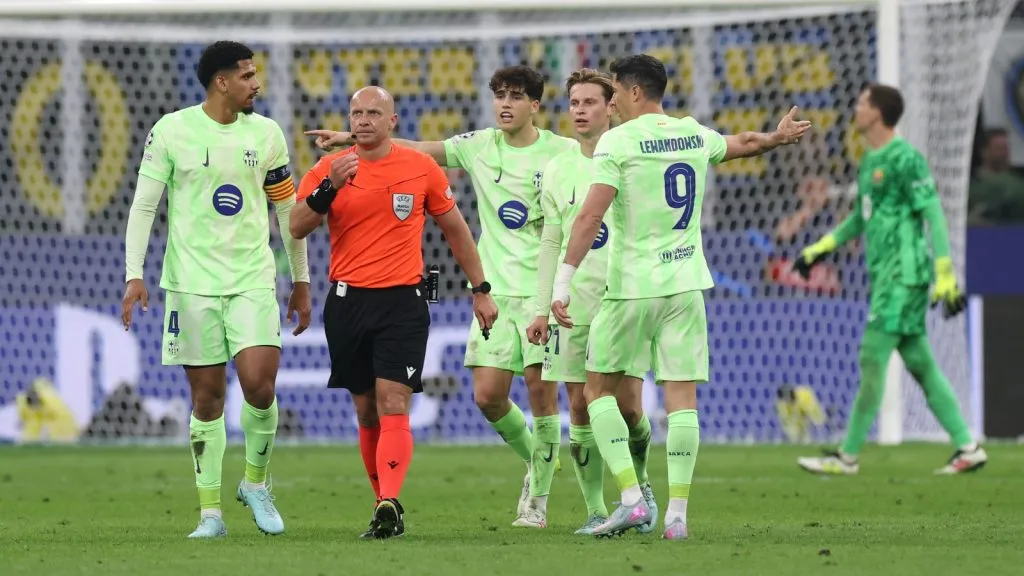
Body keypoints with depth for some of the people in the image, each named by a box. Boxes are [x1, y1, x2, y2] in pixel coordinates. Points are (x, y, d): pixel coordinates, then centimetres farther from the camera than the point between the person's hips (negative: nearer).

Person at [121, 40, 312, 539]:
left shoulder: (266, 134, 6)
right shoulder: (171, 131, -3)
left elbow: (287, 209, 14)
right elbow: (144, 205, -2)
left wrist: (301, 281, 16)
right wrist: (134, 275, -11)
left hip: (253, 279, 2)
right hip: (192, 282, -2)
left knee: (259, 385, -14)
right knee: (207, 398, 1)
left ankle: (255, 483, 11)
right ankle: (210, 512, 9)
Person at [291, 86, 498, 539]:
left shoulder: (422, 168, 4)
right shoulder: (329, 168, 4)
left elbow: (455, 228, 14)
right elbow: (297, 228, -6)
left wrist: (480, 289, 15)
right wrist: (329, 188, -21)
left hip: (403, 301, -2)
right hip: (347, 301, 2)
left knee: (393, 406, -15)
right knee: (366, 411, 9)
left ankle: (388, 505, -27)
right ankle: (387, 506, 19)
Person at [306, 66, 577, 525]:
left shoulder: (562, 152, -3)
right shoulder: (479, 146, 7)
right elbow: (414, 150, 9)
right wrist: (352, 139, 2)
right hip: (495, 290, 4)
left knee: (541, 389, -7)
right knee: (487, 395, -3)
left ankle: (539, 494, 6)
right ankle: (537, 462, 24)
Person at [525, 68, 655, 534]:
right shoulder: (557, 170, 10)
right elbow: (551, 244, 14)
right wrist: (541, 308, 8)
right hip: (574, 303, 3)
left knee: (628, 407, -7)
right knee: (580, 409, 0)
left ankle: (639, 484, 20)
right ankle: (596, 511, 6)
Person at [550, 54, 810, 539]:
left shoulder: (618, 141, -9)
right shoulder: (693, 135, 9)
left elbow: (590, 216, -18)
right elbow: (741, 143, 32)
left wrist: (562, 284, -19)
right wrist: (779, 137, 55)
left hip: (631, 288, -5)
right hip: (686, 282, 5)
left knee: (598, 389, 7)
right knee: (681, 395, 3)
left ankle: (632, 498, -5)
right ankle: (677, 513, -2)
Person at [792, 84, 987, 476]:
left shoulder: (905, 160, -12)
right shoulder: (871, 160, 16)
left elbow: (934, 216, -15)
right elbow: (862, 216, 29)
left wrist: (945, 275, -19)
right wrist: (821, 248, 26)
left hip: (904, 275, -9)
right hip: (885, 276, 9)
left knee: (873, 359, -8)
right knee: (920, 364, 8)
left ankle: (848, 456, -5)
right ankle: (967, 447, 10)